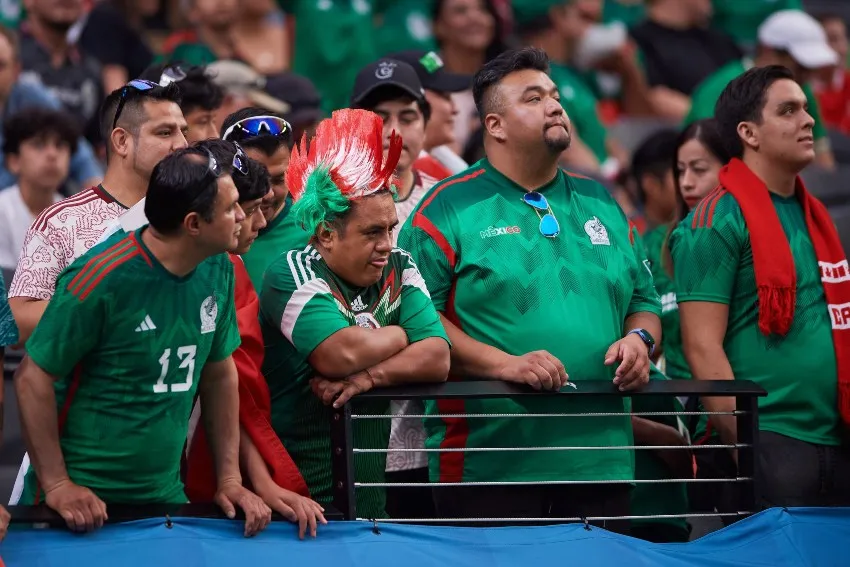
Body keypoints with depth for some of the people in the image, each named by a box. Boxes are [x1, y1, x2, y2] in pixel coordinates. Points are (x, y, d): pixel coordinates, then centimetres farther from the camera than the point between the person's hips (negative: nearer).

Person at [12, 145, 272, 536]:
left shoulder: (217, 271, -2)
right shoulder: (104, 278, -21)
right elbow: (34, 378, -16)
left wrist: (230, 479, 6)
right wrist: (57, 485, -19)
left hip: (164, 495, 6)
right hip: (85, 497, -6)